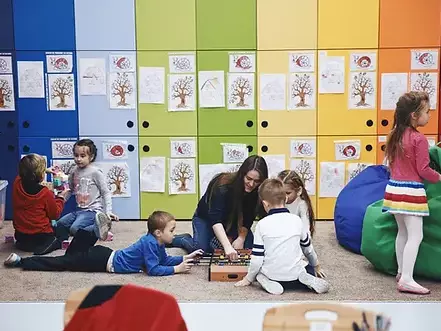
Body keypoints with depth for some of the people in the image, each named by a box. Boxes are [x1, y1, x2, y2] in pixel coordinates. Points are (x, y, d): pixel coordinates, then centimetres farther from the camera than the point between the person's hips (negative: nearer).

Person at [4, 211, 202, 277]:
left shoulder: (156, 242, 6)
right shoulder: (150, 243, -22)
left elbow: (165, 260, 16)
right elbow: (154, 270, -27)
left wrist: (185, 258, 5)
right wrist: (177, 269, -22)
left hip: (108, 256, 7)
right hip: (105, 262, -6)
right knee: (65, 263, 0)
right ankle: (20, 261, 6)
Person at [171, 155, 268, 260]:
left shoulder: (257, 192, -22)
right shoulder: (223, 185, -37)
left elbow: (248, 219, -13)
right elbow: (215, 220, -46)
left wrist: (241, 238, -27)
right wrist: (227, 246, -57)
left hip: (232, 221, 4)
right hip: (206, 218, -4)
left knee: (248, 245, -16)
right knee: (201, 249, -24)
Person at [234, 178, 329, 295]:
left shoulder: (262, 224, -11)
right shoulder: (296, 220, -3)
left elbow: (257, 258, -9)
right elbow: (308, 248, 11)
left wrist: (248, 279, 8)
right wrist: (316, 266, 30)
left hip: (272, 275, -2)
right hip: (295, 275, 2)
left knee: (259, 273, 31)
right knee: (311, 270, 33)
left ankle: (267, 282, -3)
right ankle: (310, 281, -2)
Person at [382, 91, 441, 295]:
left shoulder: (395, 136, 8)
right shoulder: (419, 139, -15)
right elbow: (423, 170, -13)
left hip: (394, 188, 8)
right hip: (411, 191, -8)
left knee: (403, 232, 18)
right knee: (415, 236, -6)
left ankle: (402, 272, 27)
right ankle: (406, 280, -9)